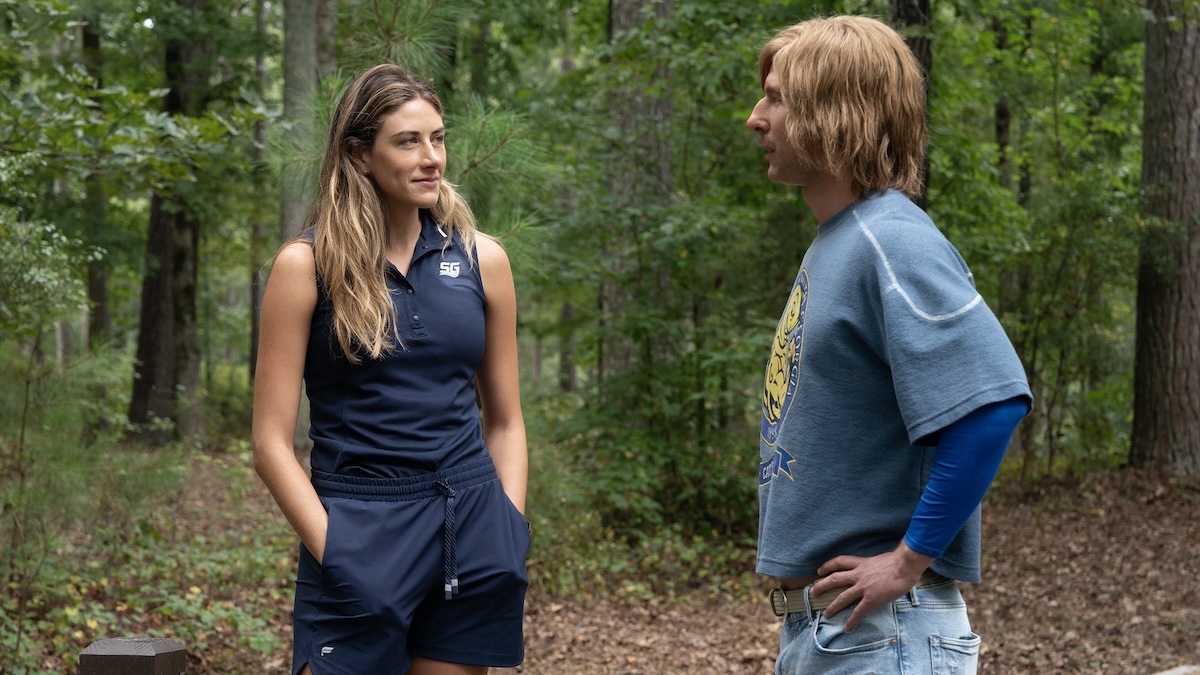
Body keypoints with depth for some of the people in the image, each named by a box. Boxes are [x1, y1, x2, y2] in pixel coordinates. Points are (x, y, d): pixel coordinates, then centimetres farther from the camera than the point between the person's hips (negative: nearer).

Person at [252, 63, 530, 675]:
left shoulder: (481, 259, 7)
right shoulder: (308, 265, -3)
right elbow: (271, 442, -4)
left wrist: (510, 532, 3)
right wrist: (335, 552, -12)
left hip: (472, 532, 3)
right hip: (359, 533, -3)